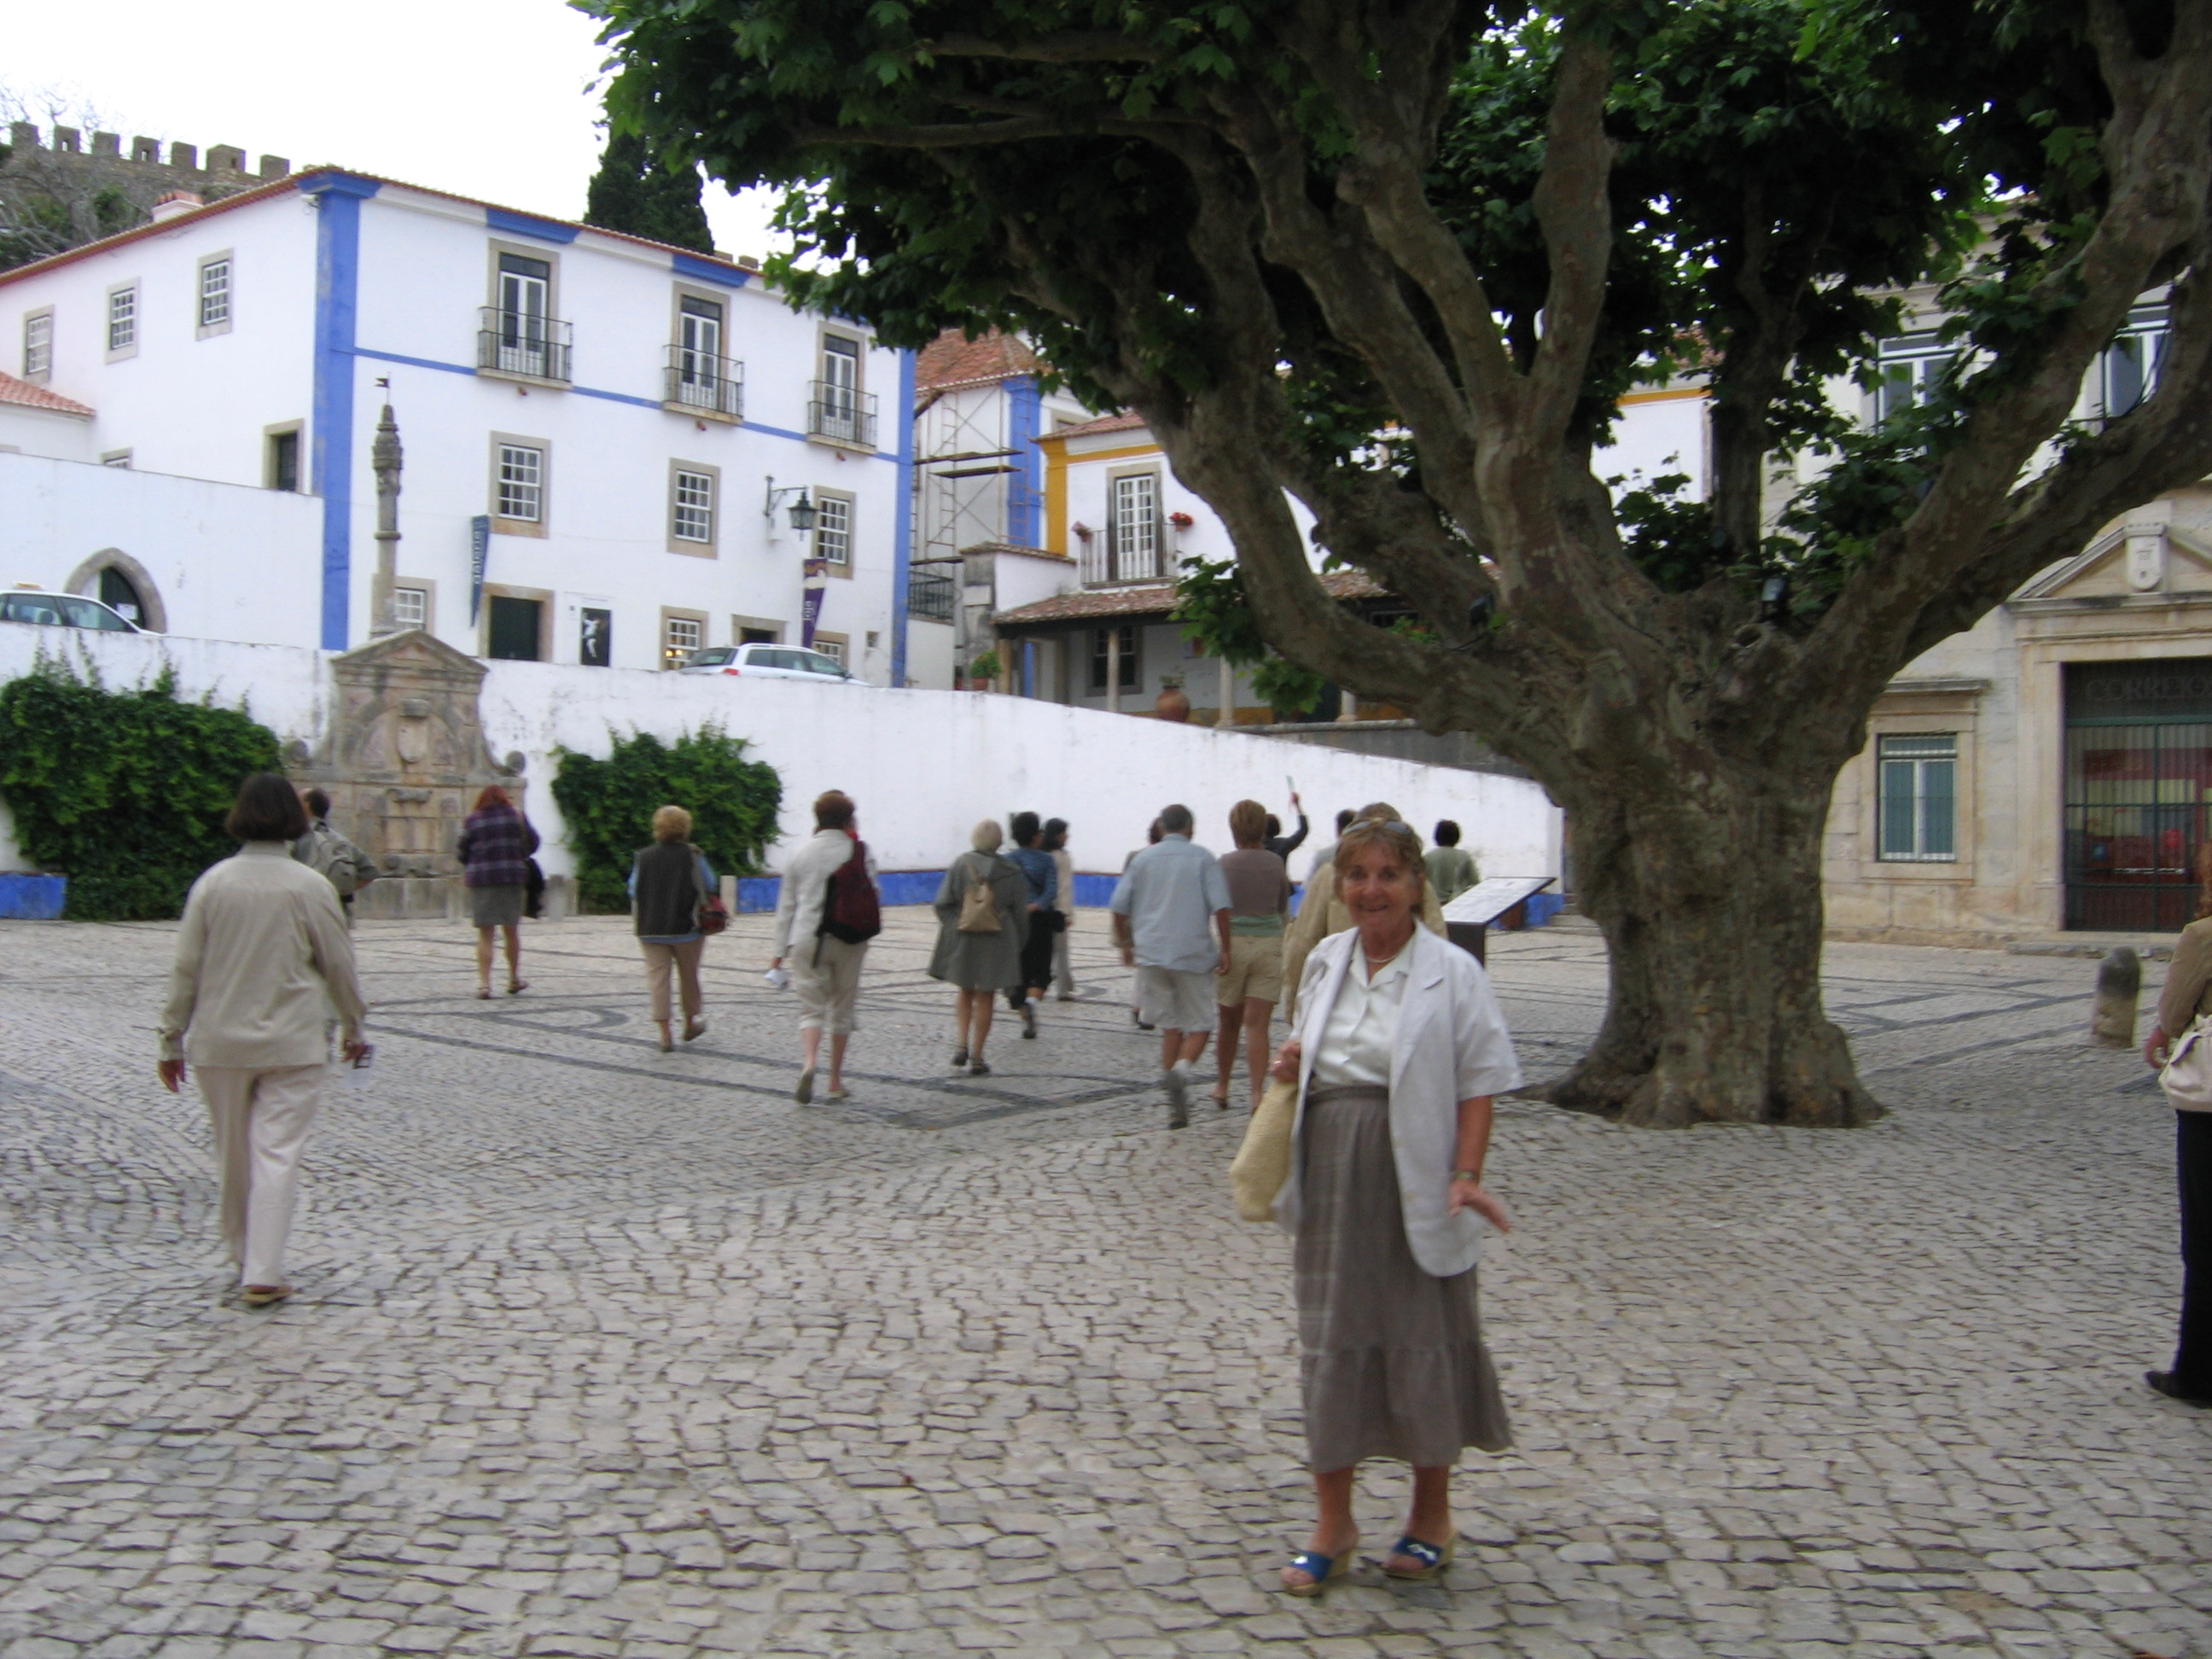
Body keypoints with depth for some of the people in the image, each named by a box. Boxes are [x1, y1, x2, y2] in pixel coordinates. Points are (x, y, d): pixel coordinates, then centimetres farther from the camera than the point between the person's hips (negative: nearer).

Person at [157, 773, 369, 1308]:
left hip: (219, 1043, 3)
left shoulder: (212, 883, -3)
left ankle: (245, 1259, 32)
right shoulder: (310, 887, -8)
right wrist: (352, 1028, 14)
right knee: (276, 1156, 0)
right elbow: (338, 967, -1)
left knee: (234, 1157, 17)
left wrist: (172, 1039, 9)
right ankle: (262, 1275, -2)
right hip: (292, 1044, -3)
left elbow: (186, 968, 0)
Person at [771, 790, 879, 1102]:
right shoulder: (858, 851, -2)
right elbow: (874, 897, -3)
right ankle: (835, 1082, 16)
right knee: (842, 1008, 11)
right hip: (849, 940, -1)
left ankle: (809, 1060, -26)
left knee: (811, 1006, 2)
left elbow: (786, 905, 8)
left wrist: (780, 951, 14)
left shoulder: (801, 854, 5)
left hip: (807, 939, 1)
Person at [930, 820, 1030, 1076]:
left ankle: (963, 1045, 5)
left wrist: (951, 927, 9)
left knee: (966, 993, 20)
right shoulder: (1010, 872, -4)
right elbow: (1020, 913, 0)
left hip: (962, 938, 1)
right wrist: (1017, 945, 10)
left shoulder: (961, 864, -4)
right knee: (985, 998, 7)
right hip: (997, 942, -1)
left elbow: (943, 903, -5)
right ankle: (976, 1058, 6)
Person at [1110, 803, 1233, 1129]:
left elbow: (1120, 907, 7)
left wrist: (1125, 944, 19)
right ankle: (1182, 1067, -23)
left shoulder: (1143, 858, 9)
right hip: (1193, 953, -2)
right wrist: (1225, 949, -3)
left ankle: (1176, 1106, 5)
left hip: (1151, 953, 3)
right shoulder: (1203, 858, 2)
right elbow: (1220, 906, -8)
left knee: (1170, 1025, 9)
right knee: (1199, 1024, 7)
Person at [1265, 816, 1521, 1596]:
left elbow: (1478, 1084, -8)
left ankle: (1431, 1515, 27)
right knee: (1328, 1341, 8)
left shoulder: (1452, 971, -7)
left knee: (1424, 1341, 7)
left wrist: (1466, 1175, -19)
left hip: (1414, 1177, -4)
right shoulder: (1325, 960, 8)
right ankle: (1333, 1523, 20)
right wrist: (1291, 1064, 0)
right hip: (1331, 1173, 4)